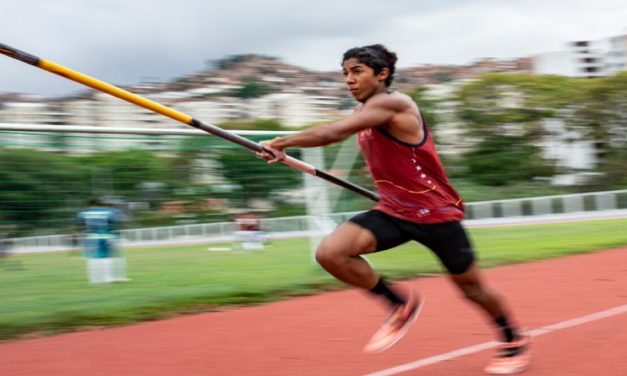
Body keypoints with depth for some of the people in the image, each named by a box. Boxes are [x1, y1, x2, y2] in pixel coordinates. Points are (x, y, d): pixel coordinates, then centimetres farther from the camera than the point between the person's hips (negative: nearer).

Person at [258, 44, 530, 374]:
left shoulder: (391, 103, -22)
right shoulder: (364, 112, 5)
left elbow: (332, 132, -32)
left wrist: (282, 142, -26)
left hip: (435, 213, -7)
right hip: (392, 211, 7)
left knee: (471, 287, 8)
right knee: (330, 253, -14)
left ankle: (515, 341, 38)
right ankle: (401, 304, 6)